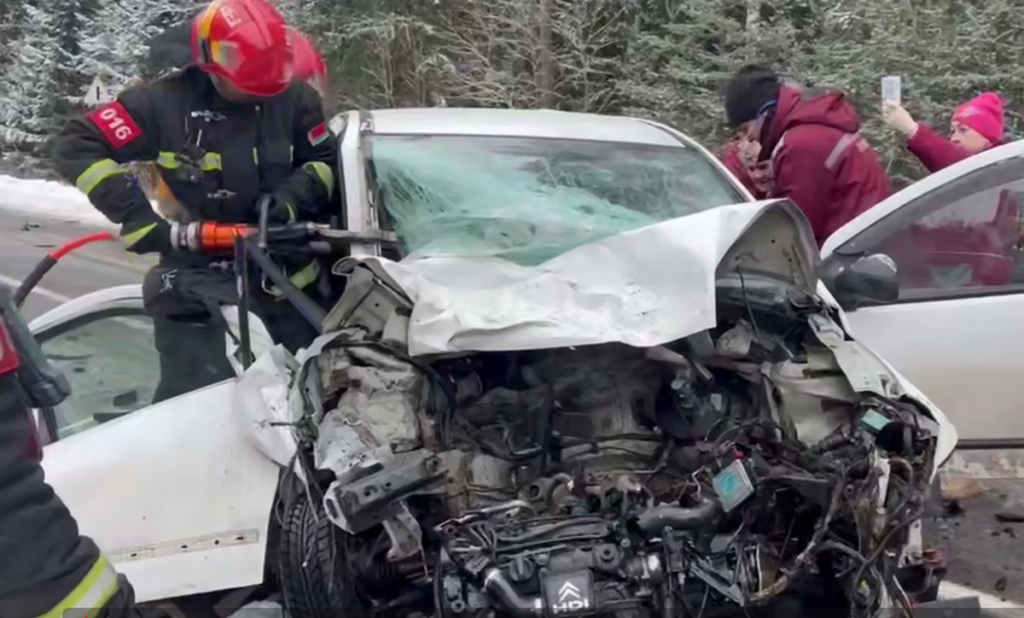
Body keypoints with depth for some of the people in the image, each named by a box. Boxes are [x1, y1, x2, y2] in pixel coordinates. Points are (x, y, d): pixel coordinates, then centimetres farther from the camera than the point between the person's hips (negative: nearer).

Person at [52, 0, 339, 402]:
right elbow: (75, 146, -14)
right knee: (193, 395, -4)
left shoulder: (292, 98, -6)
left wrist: (293, 196, -18)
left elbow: (328, 163, 4)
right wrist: (136, 218, -23)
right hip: (195, 263, -3)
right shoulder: (164, 103, -14)